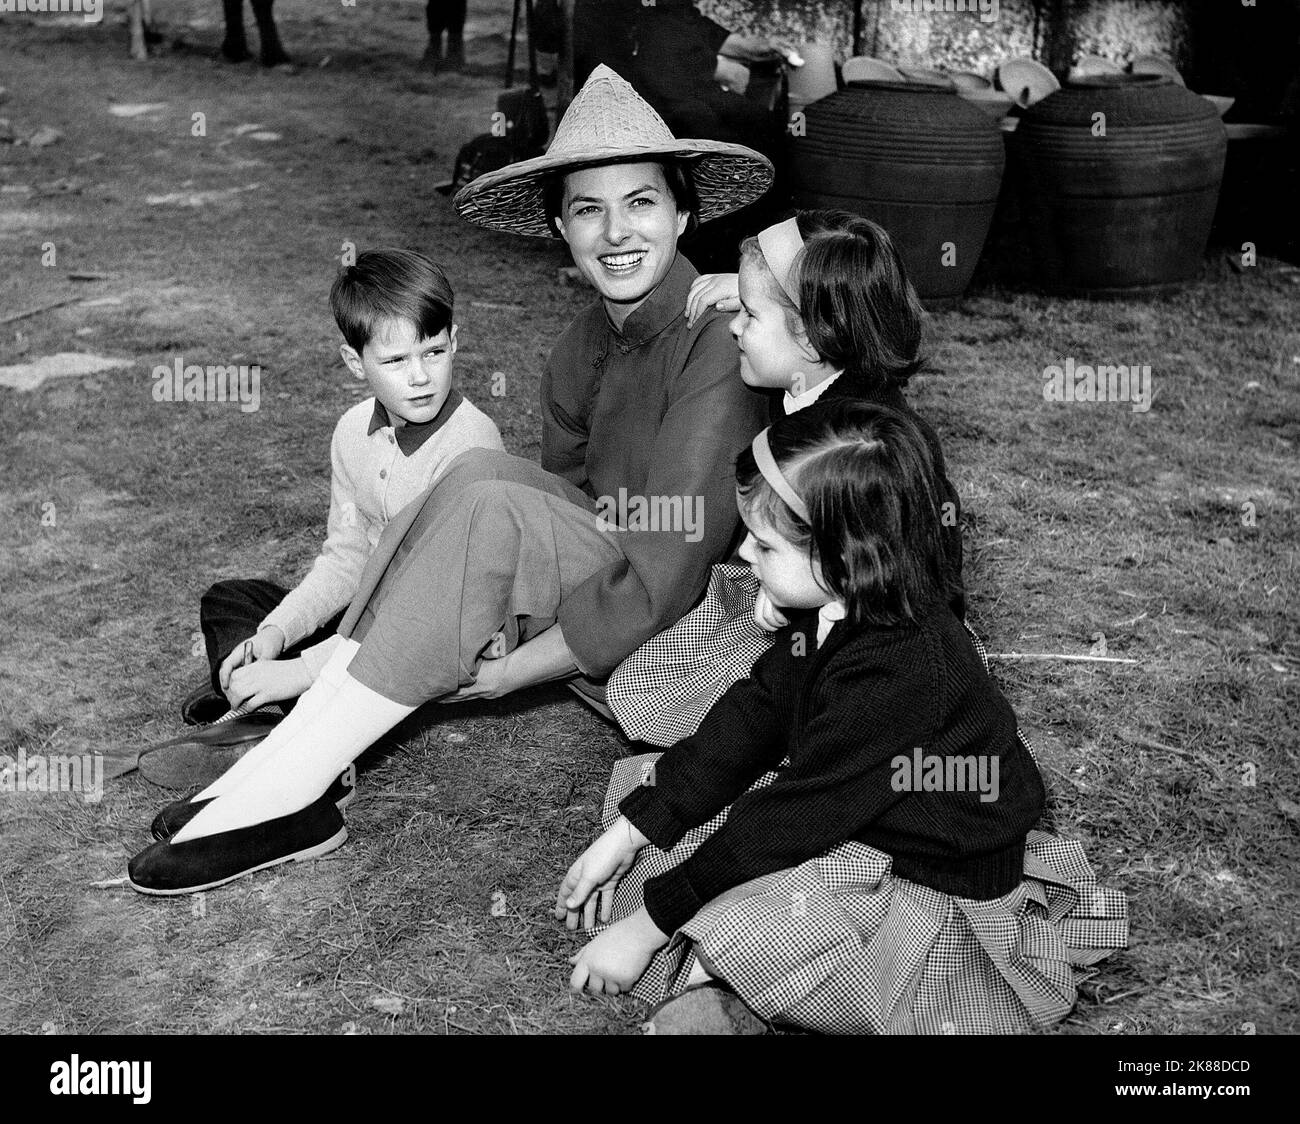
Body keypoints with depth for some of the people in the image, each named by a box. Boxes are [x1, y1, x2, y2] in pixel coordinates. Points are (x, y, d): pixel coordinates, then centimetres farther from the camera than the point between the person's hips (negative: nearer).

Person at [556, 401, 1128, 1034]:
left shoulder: (894, 676, -32)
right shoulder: (831, 613, -4)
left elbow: (790, 819, -29)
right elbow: (746, 721, 0)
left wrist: (649, 924, -21)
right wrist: (625, 832, -4)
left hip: (938, 891, -10)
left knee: (750, 937, -37)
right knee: (646, 783, 2)